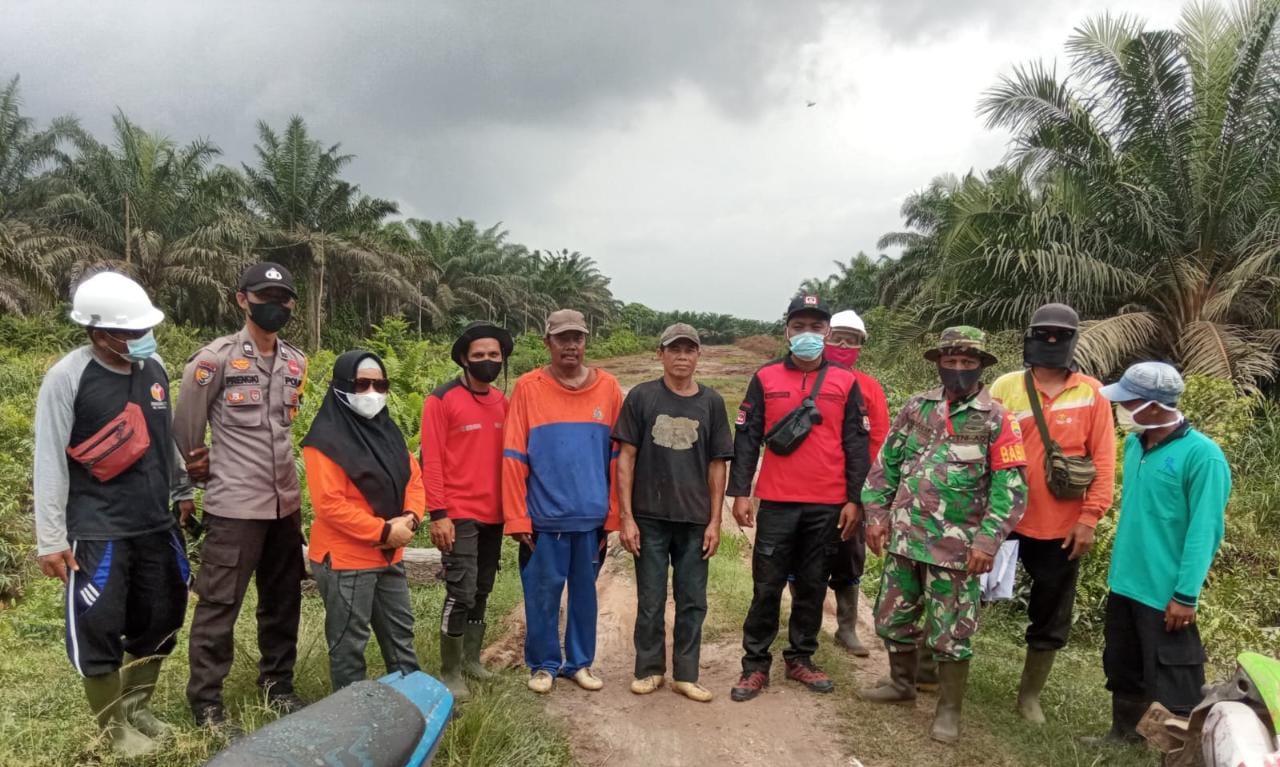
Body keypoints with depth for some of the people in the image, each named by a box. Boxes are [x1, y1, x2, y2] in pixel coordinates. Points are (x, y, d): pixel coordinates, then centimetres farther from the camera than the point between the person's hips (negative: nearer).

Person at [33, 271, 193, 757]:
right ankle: (115, 727, 22)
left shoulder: (154, 367, 4)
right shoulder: (66, 378, -12)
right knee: (99, 627, 2)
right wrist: (50, 538, -11)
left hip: (157, 524, 5)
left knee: (160, 620, 12)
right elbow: (50, 463, -10)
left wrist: (183, 490, 20)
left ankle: (137, 709, 33)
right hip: (97, 531, -5)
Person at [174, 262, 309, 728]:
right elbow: (185, 425, -1)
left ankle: (277, 683, 29)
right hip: (234, 502, -6)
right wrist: (196, 469, 8)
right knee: (220, 601, 1)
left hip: (286, 500, 6)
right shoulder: (215, 358, -9)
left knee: (283, 599, 14)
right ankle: (205, 698, 15)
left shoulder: (296, 363, 8)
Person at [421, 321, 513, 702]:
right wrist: (438, 514, -15)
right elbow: (431, 461, -11)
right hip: (459, 516, -6)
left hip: (494, 515, 6)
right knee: (461, 593, -6)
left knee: (482, 591, 15)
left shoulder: (503, 402, 8)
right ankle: (450, 673, 8)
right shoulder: (441, 400, -9)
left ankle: (471, 659, 30)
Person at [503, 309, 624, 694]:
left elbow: (617, 458, 5)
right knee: (543, 594, 7)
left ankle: (580, 662, 28)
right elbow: (514, 458, -5)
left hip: (592, 517, 2)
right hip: (544, 517, -2)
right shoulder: (528, 387, -3)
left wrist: (613, 513, 4)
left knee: (585, 592, 13)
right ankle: (543, 664, 24)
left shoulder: (608, 388, 2)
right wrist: (517, 518, -8)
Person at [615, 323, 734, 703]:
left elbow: (717, 465, 5)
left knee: (692, 602, 9)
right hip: (650, 518, -2)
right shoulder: (641, 397, -2)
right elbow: (626, 458, -2)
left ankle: (686, 674, 22)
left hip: (695, 519, 2)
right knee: (650, 601, 9)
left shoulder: (711, 402, 3)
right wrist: (626, 517, -7)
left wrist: (715, 521, 2)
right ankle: (649, 669, 25)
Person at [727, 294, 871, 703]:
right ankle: (755, 665, 14)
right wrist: (740, 492, -5)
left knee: (812, 586, 11)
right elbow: (747, 437, 1)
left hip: (827, 505, 1)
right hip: (776, 502, -1)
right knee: (767, 586, 3)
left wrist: (854, 499, 0)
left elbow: (856, 444, 5)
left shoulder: (846, 382, 5)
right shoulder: (765, 378, 3)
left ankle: (801, 659, 25)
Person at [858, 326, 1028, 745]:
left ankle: (948, 710, 22)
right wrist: (876, 513, 3)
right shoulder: (917, 407, 5)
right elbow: (886, 463, 9)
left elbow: (1011, 488, -9)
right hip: (904, 537, 4)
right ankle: (901, 683, 38)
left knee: (951, 633, 4)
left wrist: (988, 540, -16)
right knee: (893, 616, 17)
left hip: (955, 545, -4)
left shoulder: (996, 420, -6)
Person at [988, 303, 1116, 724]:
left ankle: (1030, 694, 31)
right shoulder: (1005, 387, -2)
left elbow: (1103, 462, -2)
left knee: (1051, 618, 13)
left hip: (1062, 527, 1)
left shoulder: (1092, 393, -1)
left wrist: (1089, 518, -7)